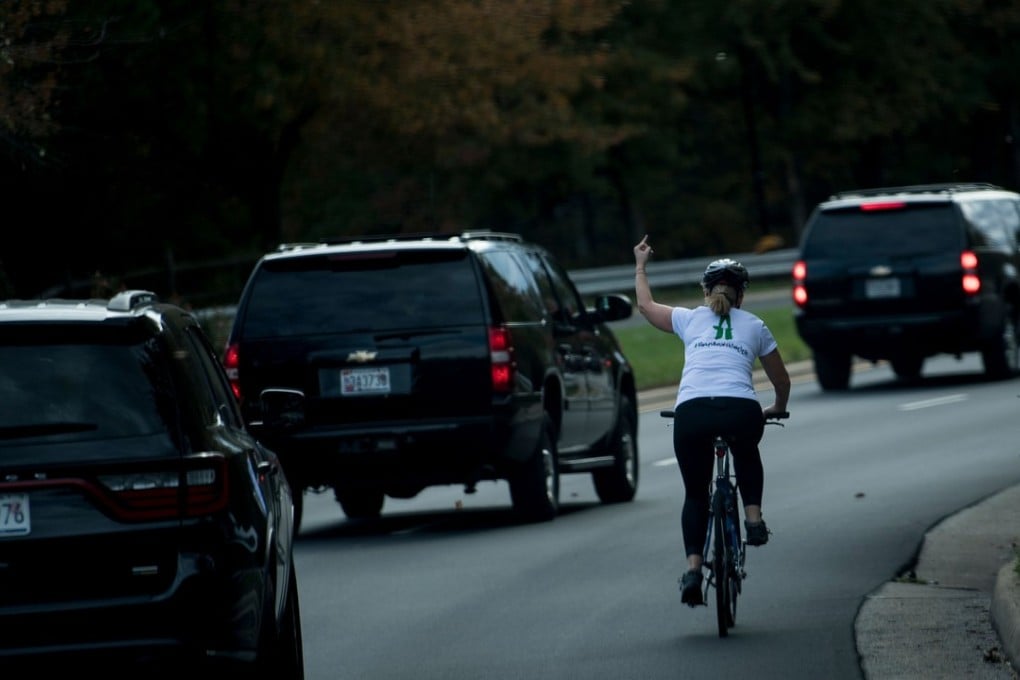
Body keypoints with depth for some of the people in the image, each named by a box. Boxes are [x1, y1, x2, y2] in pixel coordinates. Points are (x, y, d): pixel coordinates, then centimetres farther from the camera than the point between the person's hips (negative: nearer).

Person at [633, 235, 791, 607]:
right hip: (742, 411, 0)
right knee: (747, 456, 36)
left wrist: (640, 265, 54)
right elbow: (781, 380, 32)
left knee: (695, 493, 16)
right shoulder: (754, 326, 22)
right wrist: (777, 408, 52)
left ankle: (693, 568, 1)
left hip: (691, 412, 0)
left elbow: (645, 305, 39)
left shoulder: (689, 319, 21)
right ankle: (753, 517, 19)